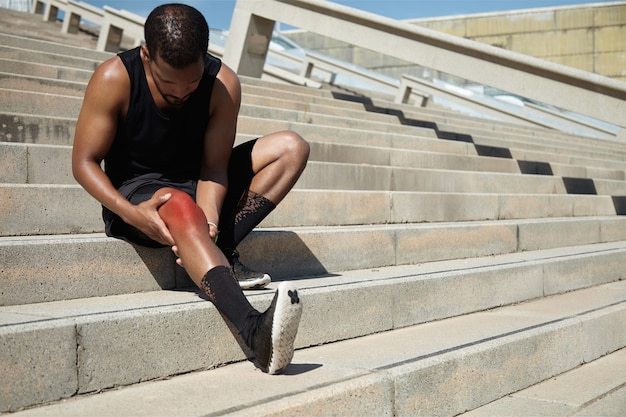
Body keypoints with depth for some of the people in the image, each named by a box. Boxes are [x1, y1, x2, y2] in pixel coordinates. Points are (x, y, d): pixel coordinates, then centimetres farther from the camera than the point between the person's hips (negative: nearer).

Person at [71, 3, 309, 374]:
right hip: (134, 192, -4)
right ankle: (255, 329, -58)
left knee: (292, 147, -11)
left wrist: (208, 218, -34)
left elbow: (213, 166, -13)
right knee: (181, 206, -41)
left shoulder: (223, 84, -12)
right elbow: (84, 162, -15)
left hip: (198, 186, 5)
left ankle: (222, 250, -24)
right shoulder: (114, 79, -18)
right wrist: (132, 213, -33)